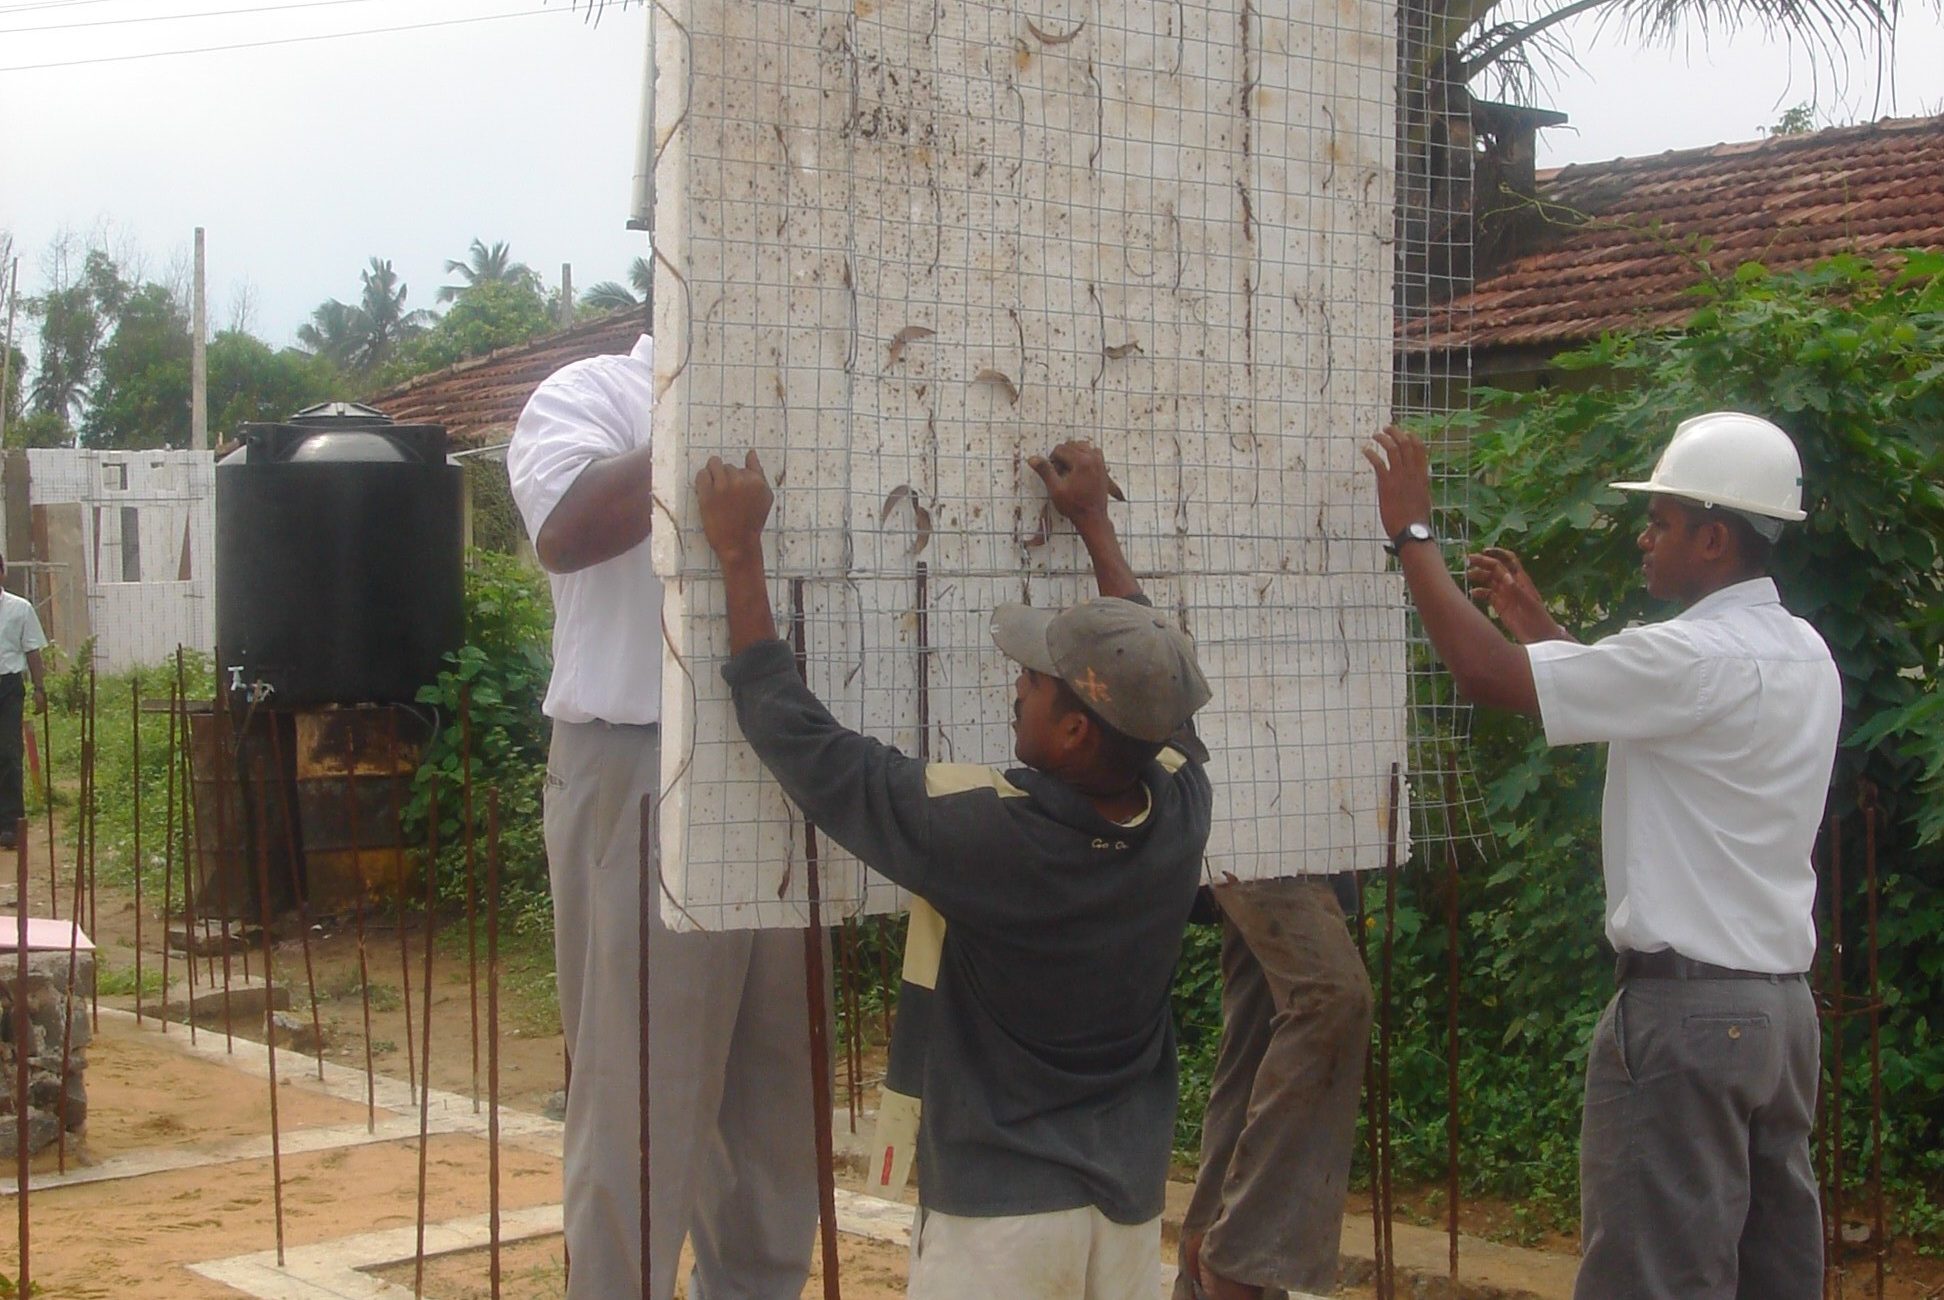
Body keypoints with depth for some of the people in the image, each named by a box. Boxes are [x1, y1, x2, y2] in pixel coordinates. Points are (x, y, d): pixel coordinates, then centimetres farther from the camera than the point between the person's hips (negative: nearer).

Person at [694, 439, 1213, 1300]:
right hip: (1130, 1201, 5)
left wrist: (739, 551, -7)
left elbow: (799, 735, -15)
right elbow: (1147, 683, 13)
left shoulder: (982, 831, -24)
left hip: (999, 1210, -5)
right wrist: (1094, 524, 25)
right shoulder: (1183, 810, -10)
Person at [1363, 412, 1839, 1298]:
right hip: (1780, 1004, 9)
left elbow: (1487, 674, -18)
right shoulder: (1804, 654, 10)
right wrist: (1537, 623, 25)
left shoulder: (1696, 658, -18)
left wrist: (1412, 534, -8)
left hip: (1686, 1007, -9)